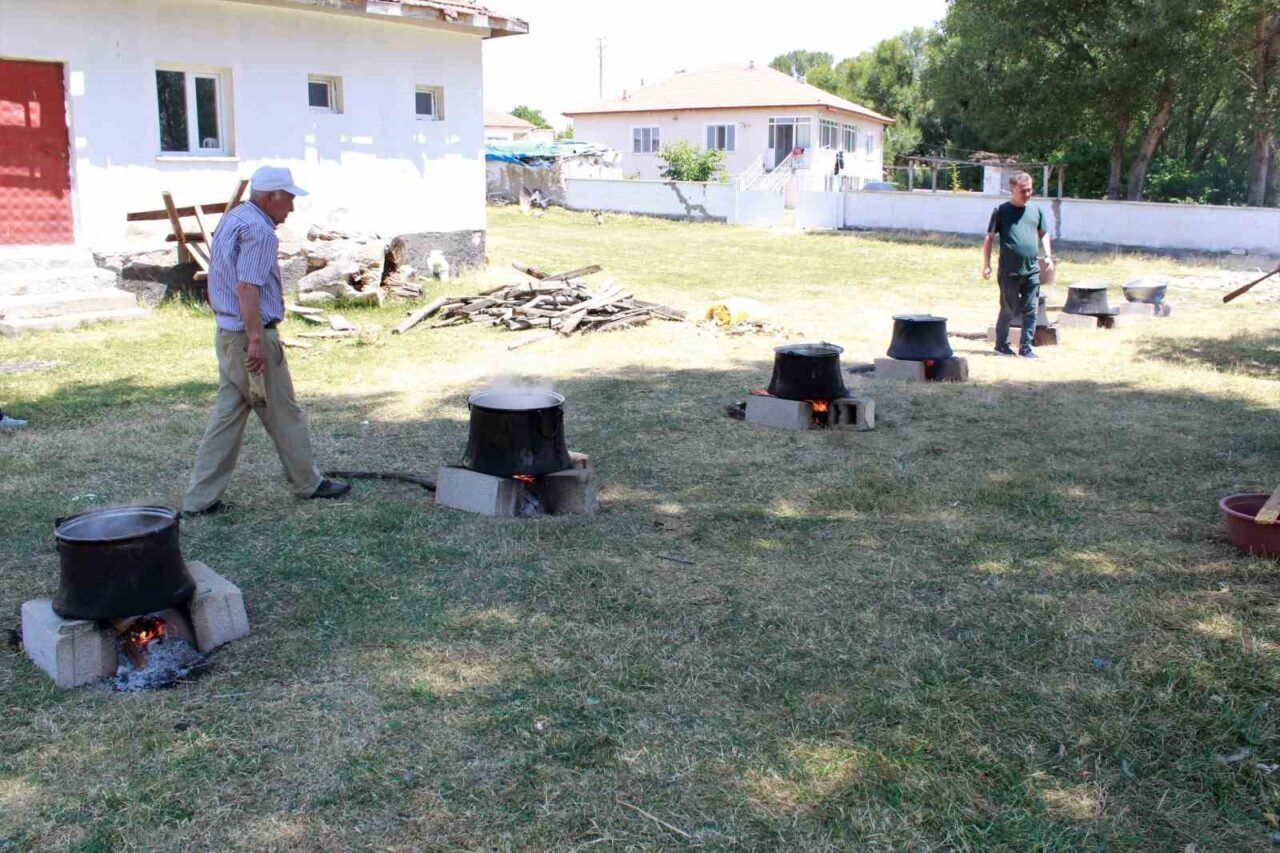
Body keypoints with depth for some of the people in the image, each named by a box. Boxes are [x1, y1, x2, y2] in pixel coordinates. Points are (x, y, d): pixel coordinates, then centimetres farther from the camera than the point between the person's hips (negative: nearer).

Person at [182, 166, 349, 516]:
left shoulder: (231, 219, 15)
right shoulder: (259, 231, -17)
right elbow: (247, 289, -24)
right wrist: (256, 341, -24)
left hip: (227, 332, 10)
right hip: (251, 334, -10)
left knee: (227, 414, 11)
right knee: (284, 414, 5)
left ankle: (200, 498, 11)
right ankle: (307, 483, 20)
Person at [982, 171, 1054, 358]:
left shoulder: (1036, 210, 11)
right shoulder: (1001, 211, 0)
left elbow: (1044, 234, 22)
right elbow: (990, 238, 1)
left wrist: (1048, 255, 9)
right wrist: (986, 264, -4)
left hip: (1032, 271, 4)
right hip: (1009, 271, -4)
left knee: (1030, 311, 3)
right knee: (1008, 311, 4)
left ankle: (1026, 348, 11)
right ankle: (1001, 345, 18)